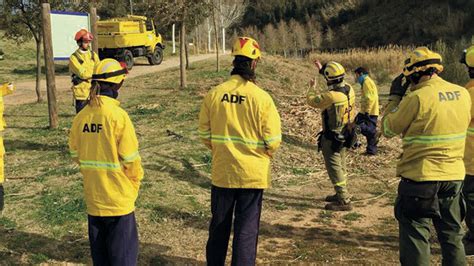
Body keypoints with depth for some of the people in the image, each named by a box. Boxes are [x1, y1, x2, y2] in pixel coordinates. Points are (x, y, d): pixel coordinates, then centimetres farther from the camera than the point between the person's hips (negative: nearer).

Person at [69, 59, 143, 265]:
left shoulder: (81, 115, -2)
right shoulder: (118, 115, -18)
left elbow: (75, 153, 7)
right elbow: (130, 158, -14)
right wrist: (135, 182, 4)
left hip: (93, 196, 5)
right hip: (119, 198, -5)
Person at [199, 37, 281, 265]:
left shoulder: (214, 94, -6)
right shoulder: (261, 97, -14)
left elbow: (204, 133, 2)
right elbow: (273, 140, -11)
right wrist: (266, 154, 10)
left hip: (222, 171, 3)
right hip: (252, 173, -3)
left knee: (219, 224, 19)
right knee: (247, 228, 9)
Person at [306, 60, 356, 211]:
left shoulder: (331, 96, -28)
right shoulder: (348, 89, -4)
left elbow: (312, 101, -11)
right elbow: (334, 82, 18)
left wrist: (312, 87, 9)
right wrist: (321, 69, 24)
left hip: (331, 138, -9)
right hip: (345, 135, 9)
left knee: (334, 168, -1)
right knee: (341, 166, 21)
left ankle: (344, 201, 1)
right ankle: (341, 194, 36)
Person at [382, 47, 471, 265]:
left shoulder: (417, 98, -16)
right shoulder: (463, 94, 2)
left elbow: (388, 129, -6)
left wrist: (395, 95, 5)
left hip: (421, 177, -6)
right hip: (454, 176, 6)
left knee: (415, 236, 5)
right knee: (452, 235, 19)